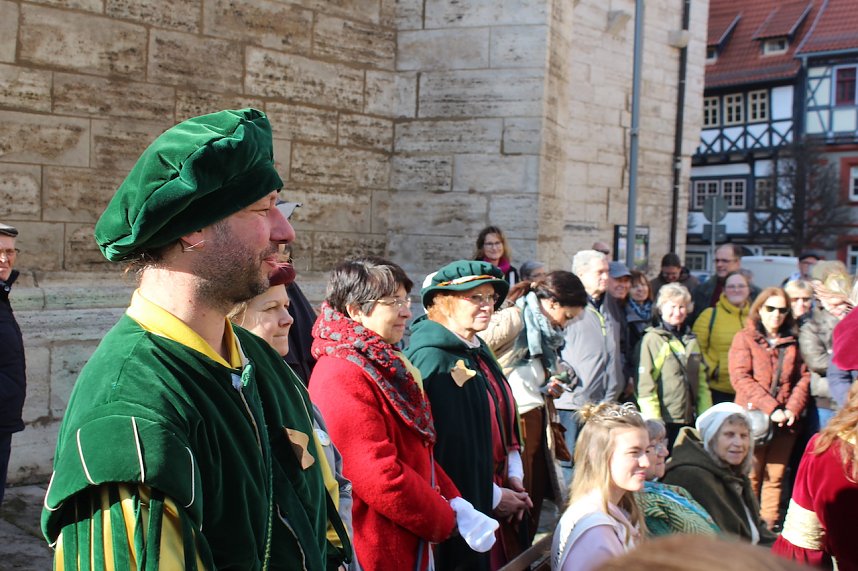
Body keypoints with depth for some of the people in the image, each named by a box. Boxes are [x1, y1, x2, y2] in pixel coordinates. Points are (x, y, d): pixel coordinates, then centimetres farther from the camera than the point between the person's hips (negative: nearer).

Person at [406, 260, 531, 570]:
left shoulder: (477, 351, 9)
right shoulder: (432, 360, -20)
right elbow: (447, 446, -22)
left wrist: (514, 475, 4)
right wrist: (492, 497, -13)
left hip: (498, 496, 8)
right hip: (466, 507, -8)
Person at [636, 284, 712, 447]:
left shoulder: (691, 340, 14)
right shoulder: (652, 339, -6)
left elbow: (702, 381, 14)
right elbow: (645, 384, -10)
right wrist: (653, 422, -15)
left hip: (690, 419, 6)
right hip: (665, 420, -6)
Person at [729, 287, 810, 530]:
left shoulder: (792, 342, 12)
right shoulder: (744, 338, 0)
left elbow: (804, 377, 7)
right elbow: (740, 378, -9)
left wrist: (792, 409, -8)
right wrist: (771, 408, -16)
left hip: (785, 421, 3)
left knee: (775, 477, 7)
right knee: (751, 477, 0)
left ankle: (770, 525, 15)